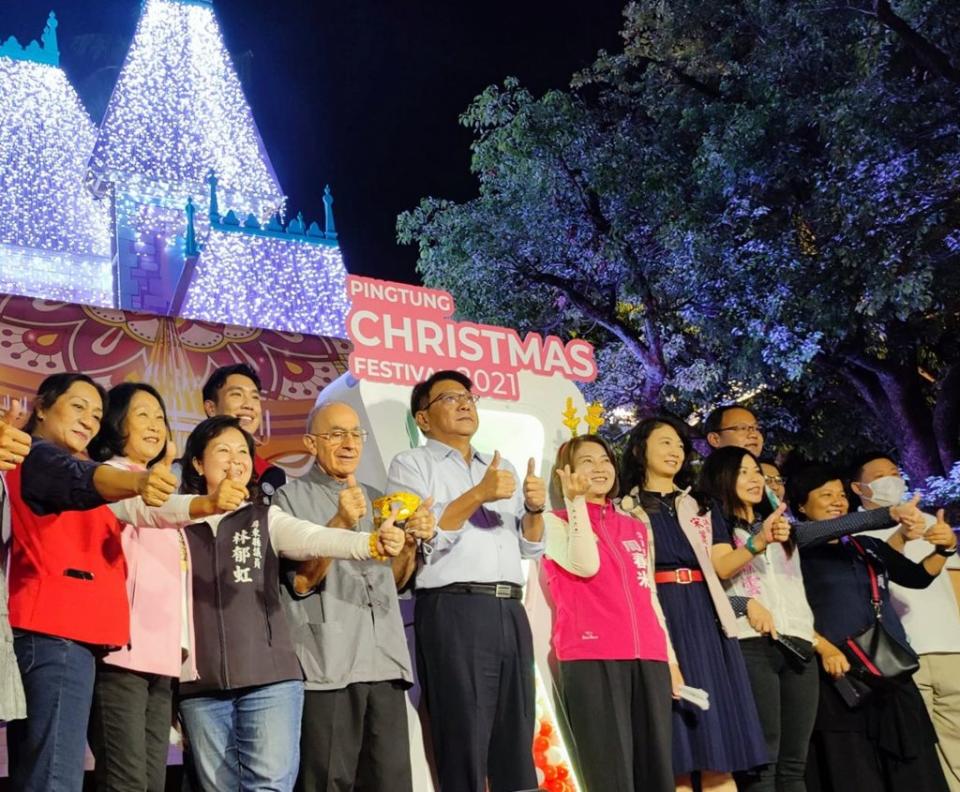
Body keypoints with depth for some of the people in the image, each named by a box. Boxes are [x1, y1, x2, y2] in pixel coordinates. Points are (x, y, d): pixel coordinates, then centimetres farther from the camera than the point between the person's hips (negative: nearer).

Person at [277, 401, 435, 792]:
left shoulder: (375, 500, 19)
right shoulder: (292, 497, 2)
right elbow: (302, 581, -7)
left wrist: (412, 539, 1)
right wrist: (341, 523, -18)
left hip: (385, 662, 5)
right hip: (327, 665, -5)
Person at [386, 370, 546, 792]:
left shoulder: (501, 467, 23)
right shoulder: (411, 464, 5)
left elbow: (530, 546, 19)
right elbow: (417, 537, -9)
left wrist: (535, 509, -1)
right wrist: (478, 495, -17)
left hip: (511, 611, 6)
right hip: (454, 612, -6)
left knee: (517, 745, 7)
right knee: (463, 745, -3)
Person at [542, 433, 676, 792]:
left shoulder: (636, 528, 21)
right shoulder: (555, 522, 7)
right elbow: (587, 565, -13)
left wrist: (670, 657, 16)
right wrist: (576, 501, -9)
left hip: (648, 659, 5)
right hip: (591, 659, -5)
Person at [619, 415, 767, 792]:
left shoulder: (702, 507, 20)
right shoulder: (627, 510, 7)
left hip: (705, 620, 4)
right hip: (658, 621, -4)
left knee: (719, 752, -1)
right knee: (675, 757, -6)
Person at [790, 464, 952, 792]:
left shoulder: (868, 547, 19)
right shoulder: (797, 552, 1)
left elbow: (917, 577, 16)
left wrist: (943, 549, -1)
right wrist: (823, 648, -21)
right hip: (839, 676, -5)